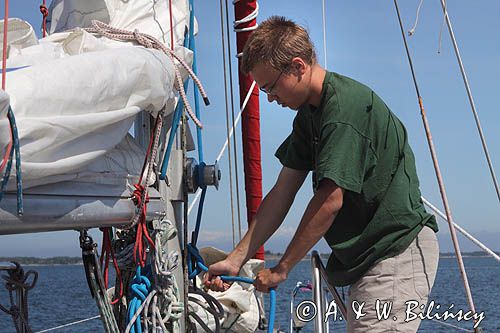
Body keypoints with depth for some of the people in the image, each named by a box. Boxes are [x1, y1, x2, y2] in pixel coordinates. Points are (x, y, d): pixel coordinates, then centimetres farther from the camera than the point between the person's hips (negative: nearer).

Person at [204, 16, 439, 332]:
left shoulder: (346, 106, -19)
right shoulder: (309, 115, 12)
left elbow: (330, 201, -21)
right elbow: (282, 194, 11)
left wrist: (281, 268, -11)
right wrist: (236, 260, 5)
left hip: (399, 250, -10)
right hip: (367, 256, 10)